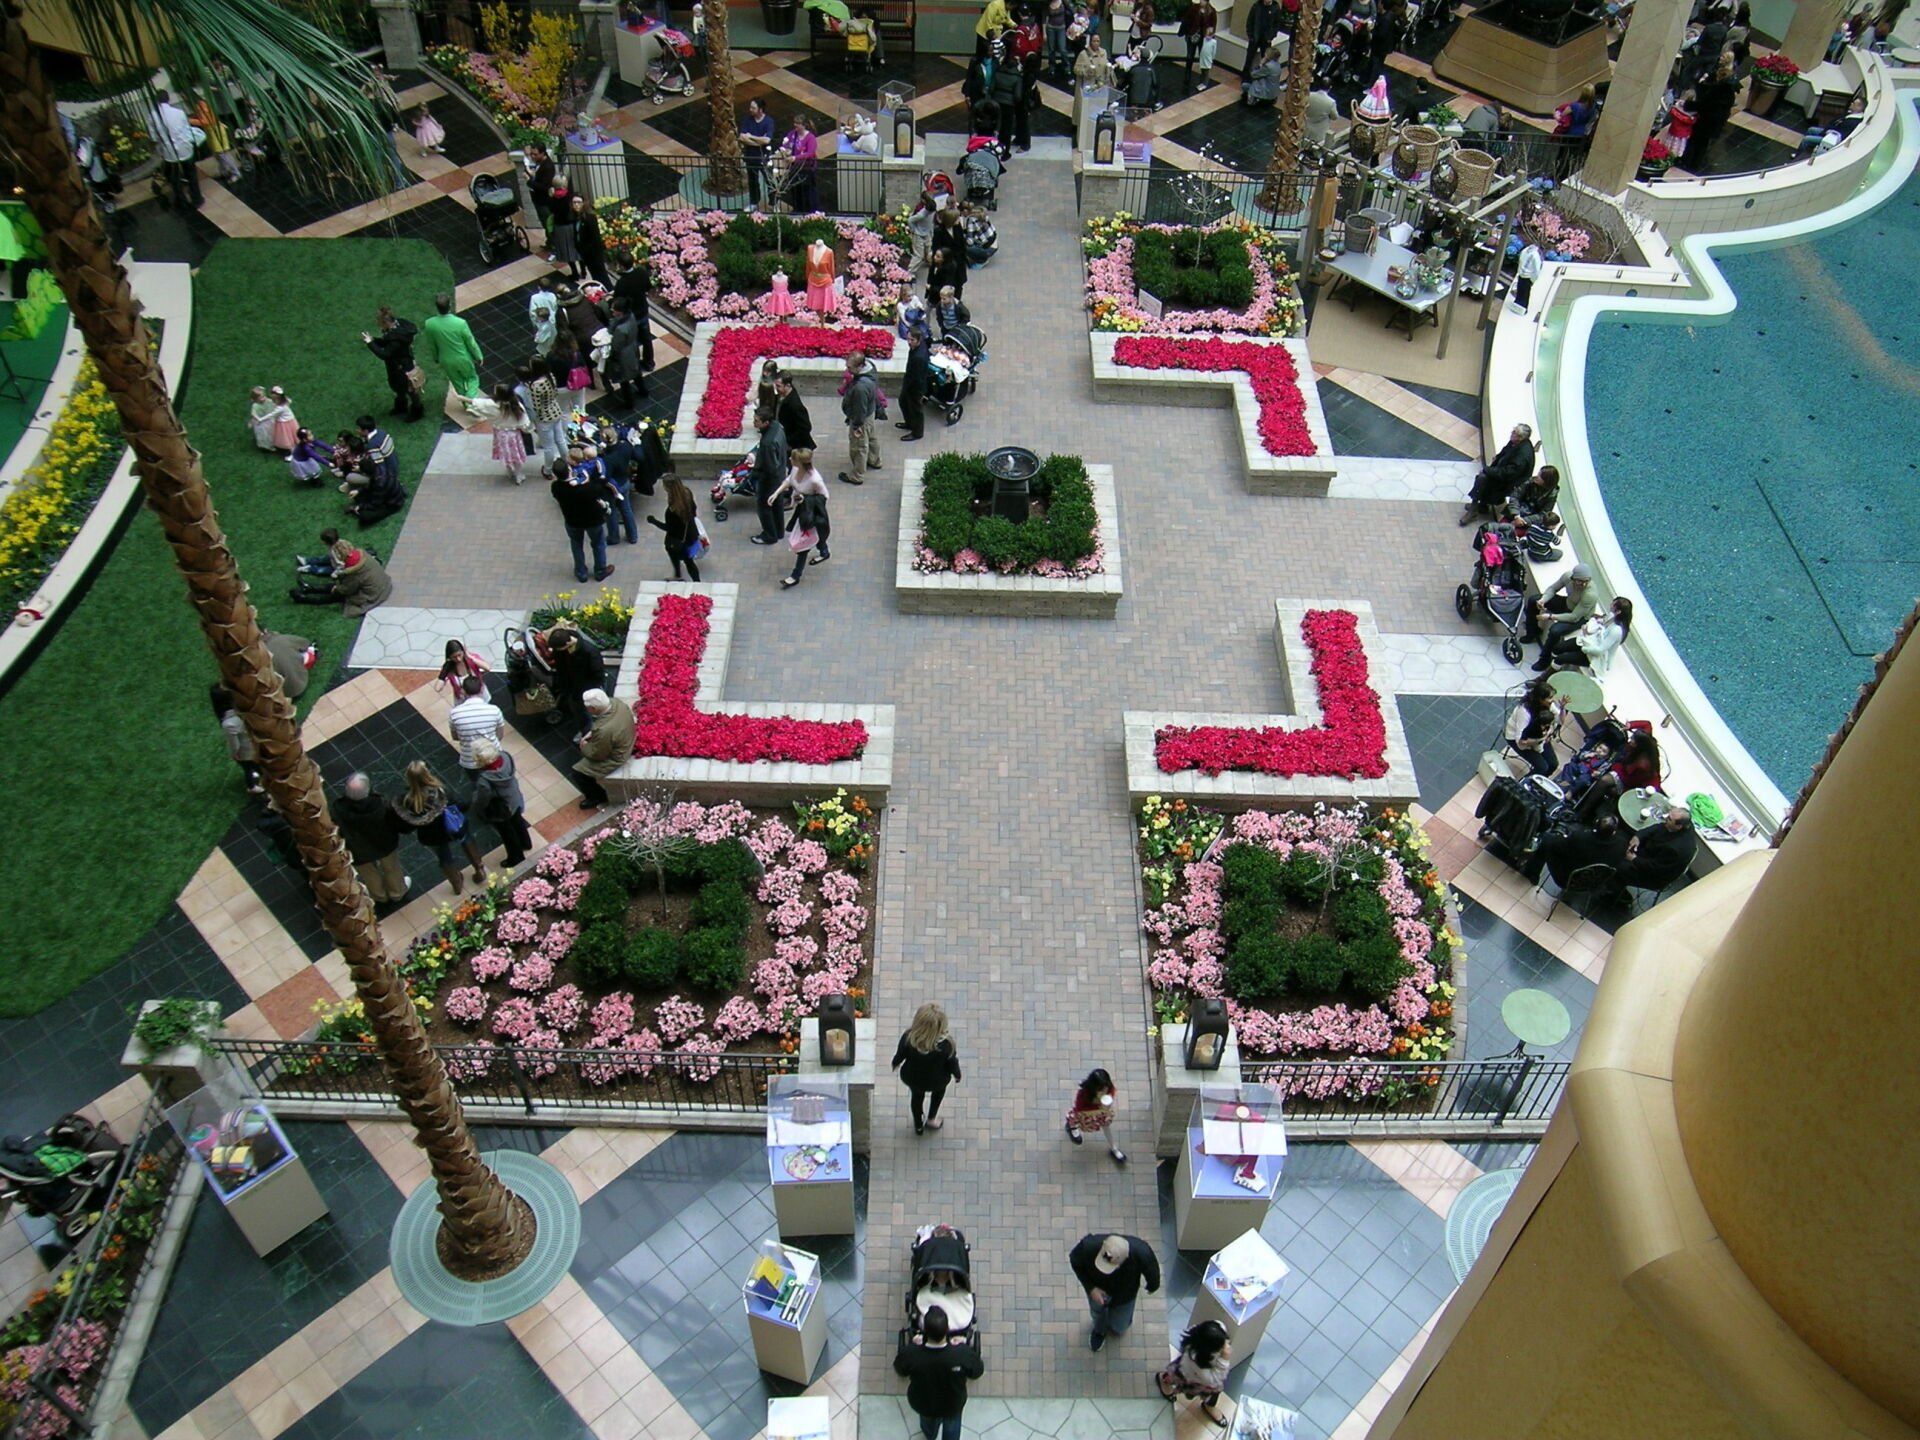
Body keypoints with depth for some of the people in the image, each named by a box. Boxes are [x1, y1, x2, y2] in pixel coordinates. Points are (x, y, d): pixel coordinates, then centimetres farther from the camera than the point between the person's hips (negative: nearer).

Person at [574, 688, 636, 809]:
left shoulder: (603, 730, -42)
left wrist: (584, 747, -4)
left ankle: (597, 797, 30)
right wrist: (592, 733, -1)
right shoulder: (615, 702, -20)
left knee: (579, 771, 6)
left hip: (614, 757, -8)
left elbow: (596, 754, -22)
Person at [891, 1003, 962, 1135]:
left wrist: (895, 1064, 11)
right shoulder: (946, 1044, -38)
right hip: (936, 1081, -1)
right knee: (939, 1089, 36)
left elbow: (900, 1055, -14)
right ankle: (931, 1119, 50)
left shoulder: (908, 1037, -34)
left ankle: (918, 1126, 56)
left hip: (911, 1078, 1)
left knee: (917, 1096, 34)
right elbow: (952, 1062, -18)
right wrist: (957, 1074, 5)